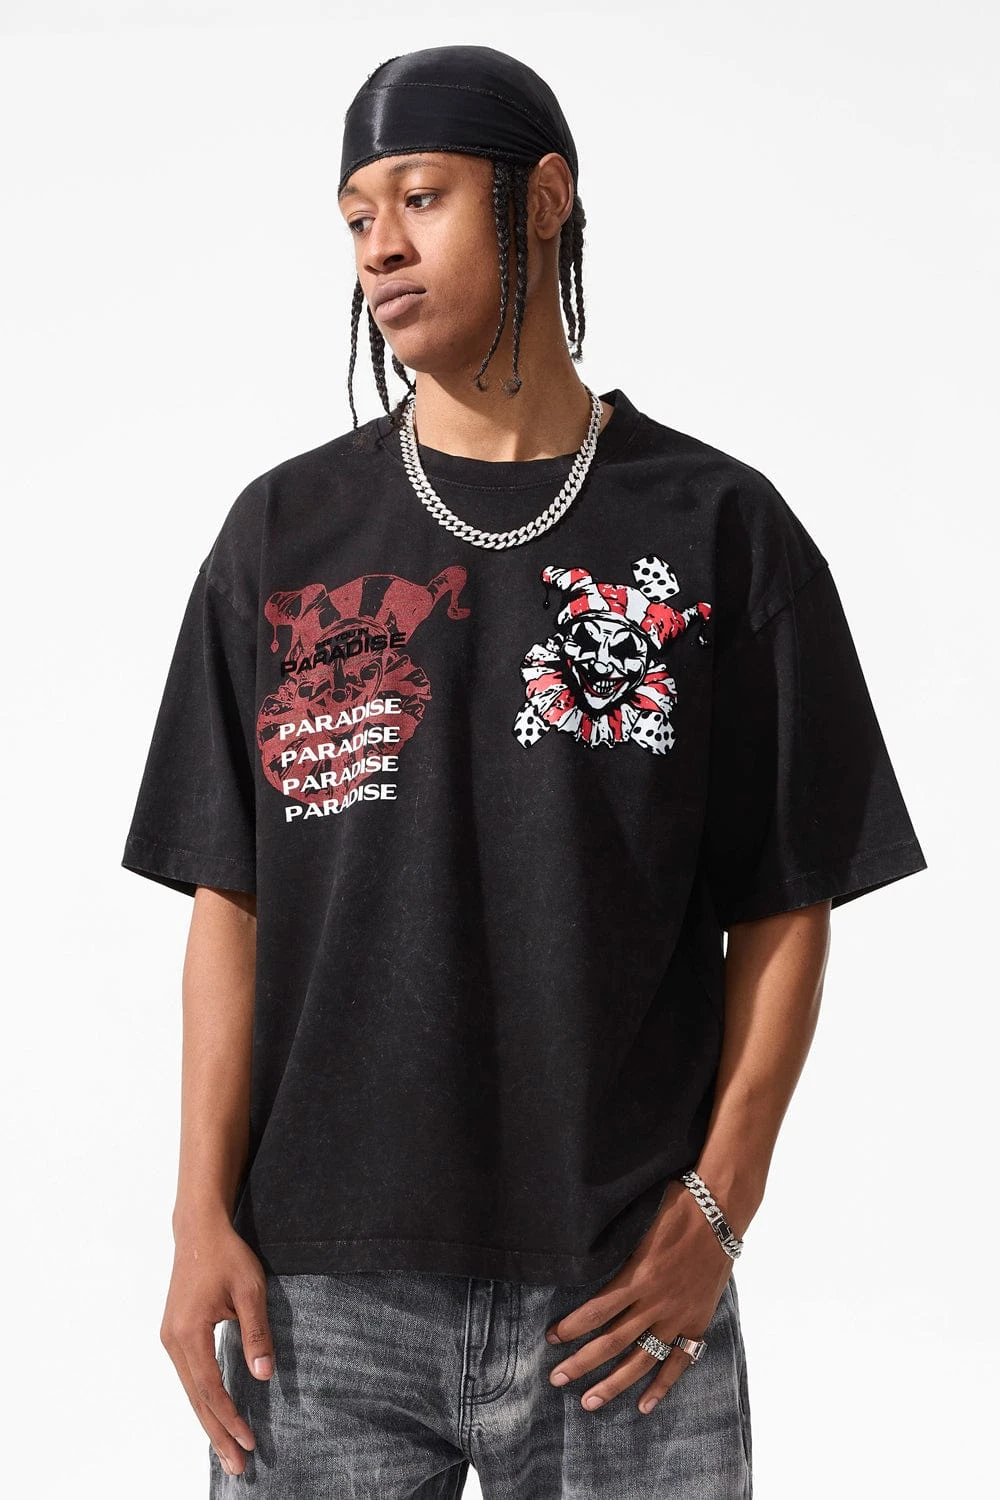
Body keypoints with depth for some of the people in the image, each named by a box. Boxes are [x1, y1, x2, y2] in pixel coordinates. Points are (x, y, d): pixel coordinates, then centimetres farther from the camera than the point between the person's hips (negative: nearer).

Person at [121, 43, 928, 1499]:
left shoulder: (720, 529, 3)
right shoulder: (285, 533, 8)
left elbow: (787, 904, 3)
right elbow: (231, 900, 6)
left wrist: (720, 1204, -6)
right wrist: (203, 1217, -1)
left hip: (618, 1291, -1)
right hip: (319, 1286, 1)